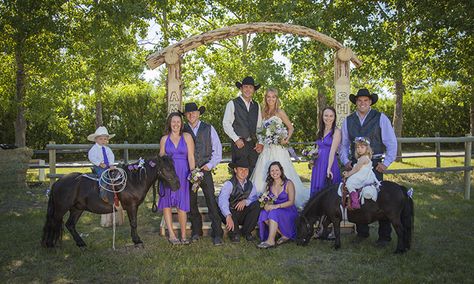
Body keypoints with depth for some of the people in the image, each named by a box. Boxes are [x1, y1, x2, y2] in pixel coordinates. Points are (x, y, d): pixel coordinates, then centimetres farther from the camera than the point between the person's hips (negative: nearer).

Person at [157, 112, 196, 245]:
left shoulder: (187, 137, 5)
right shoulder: (164, 139, 10)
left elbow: (191, 157, 0)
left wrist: (193, 172, -9)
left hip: (182, 174, -2)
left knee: (182, 205, -3)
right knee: (166, 202, -2)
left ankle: (183, 236, 9)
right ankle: (171, 234, 7)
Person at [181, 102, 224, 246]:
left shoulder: (208, 128, 5)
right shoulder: (183, 130, 6)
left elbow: (217, 148, 6)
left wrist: (210, 165, -3)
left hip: (205, 170, -1)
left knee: (211, 201, -6)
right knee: (191, 202, 7)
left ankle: (217, 234, -1)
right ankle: (196, 231, 21)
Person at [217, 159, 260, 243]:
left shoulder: (250, 185, 4)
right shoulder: (229, 184, -15)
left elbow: (254, 199, -10)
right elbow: (222, 201, -33)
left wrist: (245, 201, -32)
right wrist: (228, 216, -49)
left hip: (243, 214, 4)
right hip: (230, 214, -3)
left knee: (256, 205, -22)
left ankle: (246, 232, -6)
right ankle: (234, 233, -5)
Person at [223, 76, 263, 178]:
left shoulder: (256, 106, 16)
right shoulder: (232, 104, 1)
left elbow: (259, 126, 15)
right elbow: (226, 123, -3)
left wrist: (260, 142, 3)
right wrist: (236, 139, -11)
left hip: (254, 144, 4)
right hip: (239, 144, -4)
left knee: (253, 172, 3)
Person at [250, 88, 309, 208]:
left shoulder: (280, 112, -1)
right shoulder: (264, 113, 13)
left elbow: (291, 128, 3)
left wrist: (287, 139, -14)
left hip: (278, 148, -5)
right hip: (266, 148, 5)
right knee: (263, 175, 3)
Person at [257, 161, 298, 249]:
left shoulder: (288, 184, -5)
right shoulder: (269, 185, 10)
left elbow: (291, 202, -12)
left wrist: (276, 206, -25)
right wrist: (266, 204, -17)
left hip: (288, 212, -5)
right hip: (275, 211, 5)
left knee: (274, 213, -33)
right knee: (263, 214, -26)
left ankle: (271, 241, -34)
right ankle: (284, 235, -16)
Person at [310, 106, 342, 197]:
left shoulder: (336, 131, -5)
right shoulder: (320, 132, 14)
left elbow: (333, 151, -14)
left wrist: (329, 168, -20)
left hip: (330, 164, -6)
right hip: (318, 165, 6)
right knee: (317, 190, 10)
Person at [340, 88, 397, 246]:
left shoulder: (380, 118, 1)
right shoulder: (348, 121, 10)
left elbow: (391, 142, 1)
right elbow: (344, 144, 16)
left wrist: (386, 163, -5)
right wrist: (346, 161, 4)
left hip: (375, 165, -3)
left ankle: (384, 236, 7)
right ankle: (362, 232, 18)